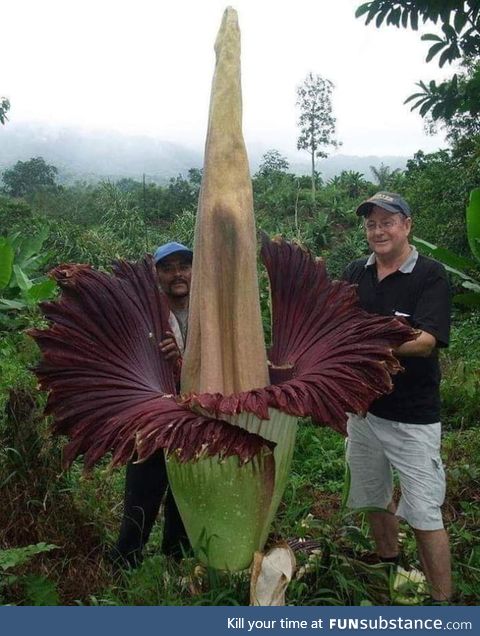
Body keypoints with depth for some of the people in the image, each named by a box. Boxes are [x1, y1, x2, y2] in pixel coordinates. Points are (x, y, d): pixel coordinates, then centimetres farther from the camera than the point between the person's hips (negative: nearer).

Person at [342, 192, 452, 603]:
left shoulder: (431, 276, -11)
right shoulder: (356, 273, 5)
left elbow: (427, 341, -22)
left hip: (413, 415, -5)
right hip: (363, 406, 6)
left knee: (424, 513, 0)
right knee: (375, 497, 20)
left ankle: (442, 600, 19)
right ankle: (390, 571, 43)